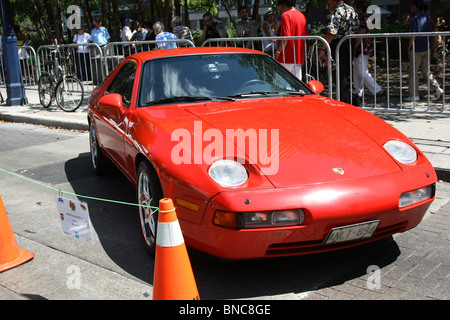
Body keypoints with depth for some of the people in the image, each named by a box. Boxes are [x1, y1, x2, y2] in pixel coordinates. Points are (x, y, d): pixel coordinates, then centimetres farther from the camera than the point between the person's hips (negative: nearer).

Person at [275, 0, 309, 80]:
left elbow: (286, 37, -18)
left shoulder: (286, 15, -10)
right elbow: (306, 35, 16)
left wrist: (278, 52, -13)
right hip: (299, 56, 8)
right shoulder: (302, 15, 14)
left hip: (287, 56, -7)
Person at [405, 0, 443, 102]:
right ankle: (437, 88, 3)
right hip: (426, 49, 7)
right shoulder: (426, 18, 10)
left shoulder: (415, 19, -13)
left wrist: (409, 48, -8)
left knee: (413, 72, 2)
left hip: (417, 49, -7)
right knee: (425, 71, 15)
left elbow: (413, 36, -17)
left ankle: (414, 95, 5)